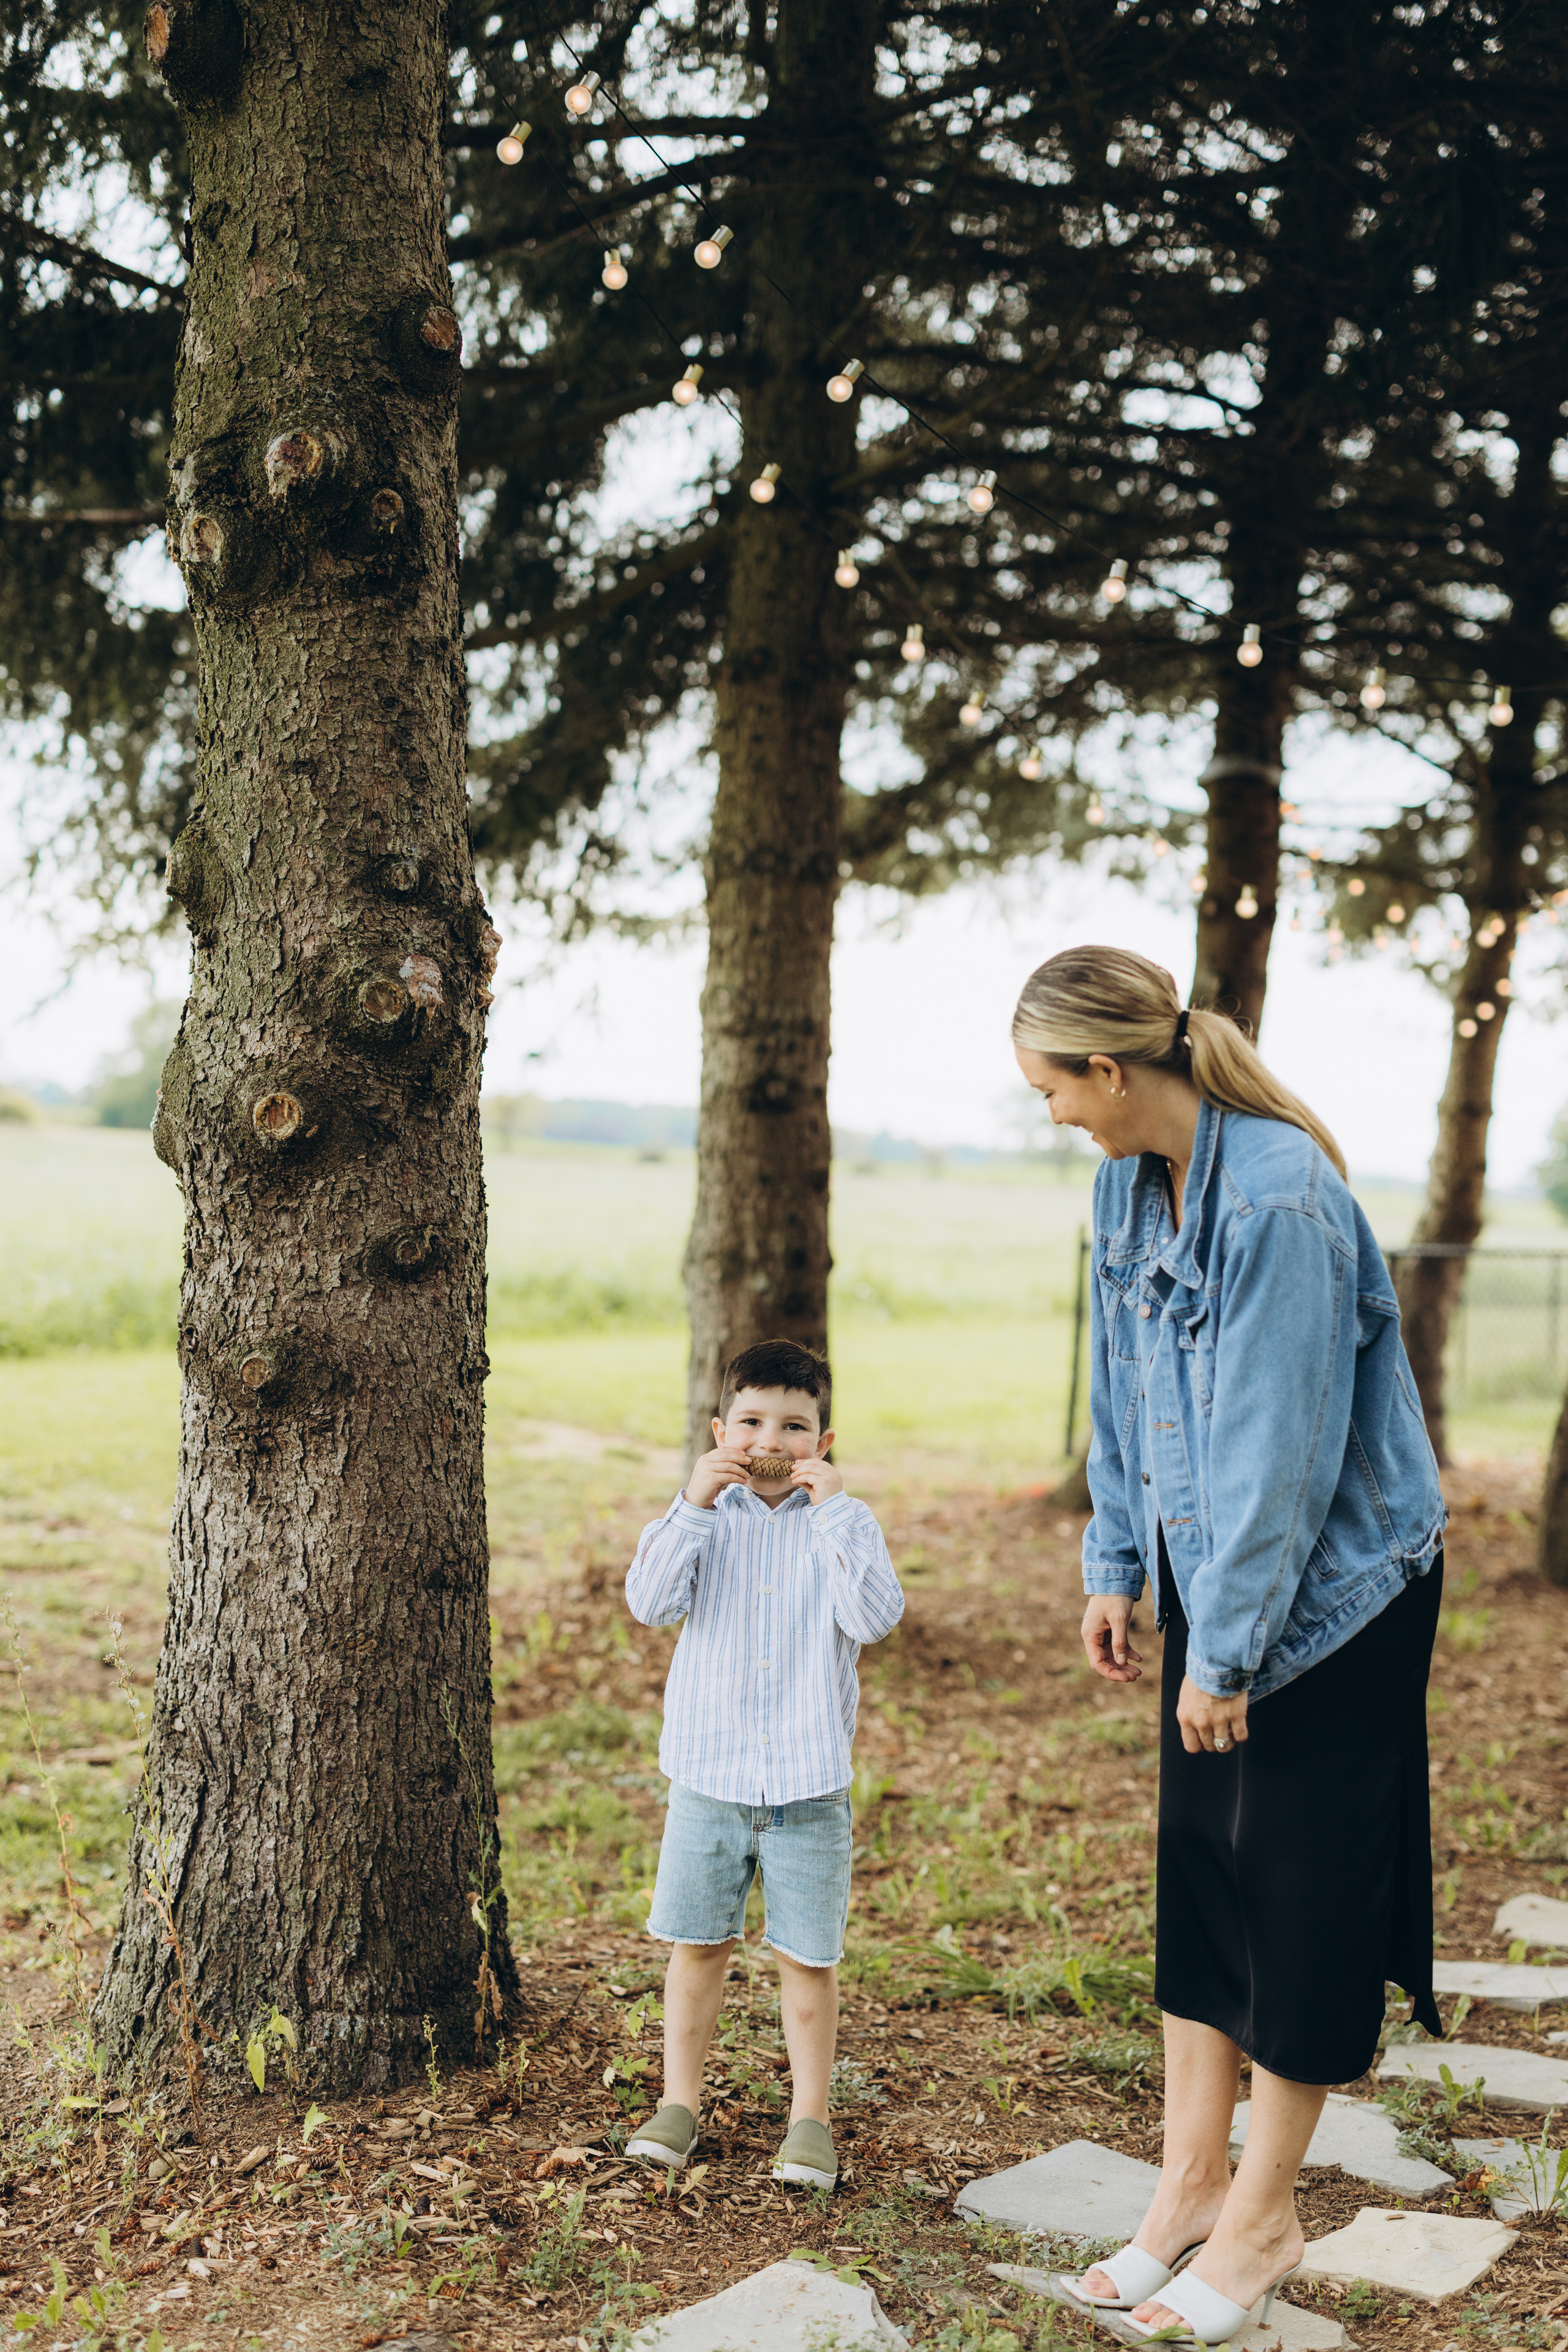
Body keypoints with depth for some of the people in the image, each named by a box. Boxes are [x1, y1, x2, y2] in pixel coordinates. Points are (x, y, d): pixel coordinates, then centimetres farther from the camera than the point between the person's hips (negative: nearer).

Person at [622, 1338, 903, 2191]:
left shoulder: (842, 1524, -2)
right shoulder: (706, 1518, 1)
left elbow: (875, 1617, -18)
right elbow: (649, 1602, -14)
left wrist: (834, 1510, -21)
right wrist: (693, 1505, -22)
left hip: (809, 1783, -1)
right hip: (709, 1776, 1)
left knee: (807, 1958, 6)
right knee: (698, 1944, 11)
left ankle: (809, 2118, 22)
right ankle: (679, 2104, 27)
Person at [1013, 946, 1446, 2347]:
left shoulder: (1280, 1197, -26)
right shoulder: (1131, 1179, 1)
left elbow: (1279, 1453, -24)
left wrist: (1223, 1653, -19)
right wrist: (1115, 1566, 10)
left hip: (1335, 1588, -8)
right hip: (1213, 1576, 8)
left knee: (1305, 1891, 4)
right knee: (1200, 1872, 12)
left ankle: (1263, 2216, 19)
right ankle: (1194, 2180, 25)